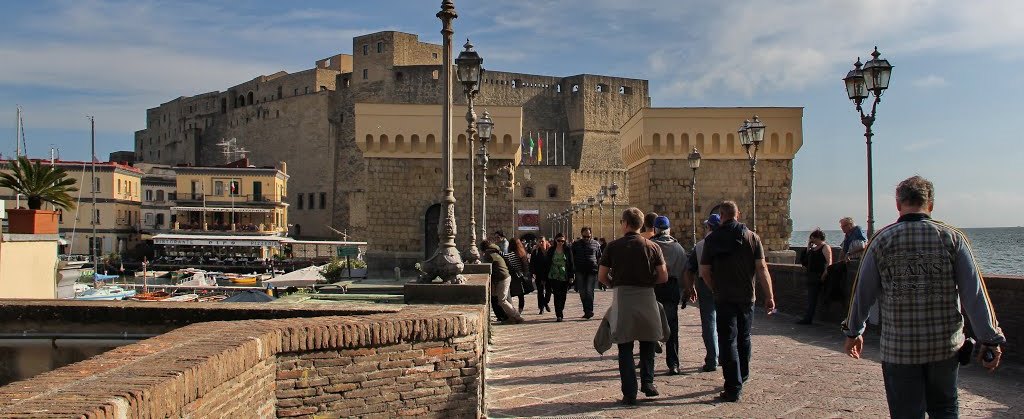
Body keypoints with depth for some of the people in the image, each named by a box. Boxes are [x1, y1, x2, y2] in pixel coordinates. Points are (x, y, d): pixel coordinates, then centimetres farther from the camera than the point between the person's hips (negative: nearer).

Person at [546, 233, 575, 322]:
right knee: (557, 295, -8)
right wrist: (546, 277, 2)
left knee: (563, 295, 8)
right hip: (554, 277, -1)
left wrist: (571, 276, -2)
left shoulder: (567, 250, 3)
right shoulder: (551, 250, 4)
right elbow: (547, 263, 6)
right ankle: (559, 315, -9)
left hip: (564, 277, 1)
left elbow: (571, 263, 4)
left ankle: (561, 310, 31)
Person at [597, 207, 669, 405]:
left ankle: (629, 393, 3)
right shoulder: (653, 247, 1)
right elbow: (663, 277, -1)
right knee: (648, 343, 20)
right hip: (646, 297, 1)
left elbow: (601, 276, -1)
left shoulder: (613, 246, -2)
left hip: (622, 298, -1)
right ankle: (648, 383, 17)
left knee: (625, 347, 5)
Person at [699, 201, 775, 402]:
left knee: (728, 341, 0)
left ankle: (734, 388, -5)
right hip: (747, 297, 2)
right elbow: (762, 268, -7)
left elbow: (704, 271, -5)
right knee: (744, 338, 20)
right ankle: (742, 376, 36)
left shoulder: (711, 239, -5)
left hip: (724, 298, -2)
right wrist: (769, 296, -4)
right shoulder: (752, 237, -2)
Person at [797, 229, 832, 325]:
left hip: (819, 276, -9)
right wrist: (808, 247, 12)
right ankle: (807, 318, 11)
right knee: (810, 298, 9)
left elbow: (829, 262, -16)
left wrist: (825, 274, -25)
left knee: (812, 298, -8)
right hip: (811, 276, 9)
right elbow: (807, 260, 20)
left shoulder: (825, 247, -8)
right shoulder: (814, 248, 18)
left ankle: (808, 318, -7)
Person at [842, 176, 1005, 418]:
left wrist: (853, 332, 18)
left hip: (898, 347, -1)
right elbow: (974, 293, -5)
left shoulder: (882, 241, -3)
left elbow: (863, 292, 4)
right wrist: (991, 340, 2)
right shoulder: (952, 238, -3)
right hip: (945, 345, 1)